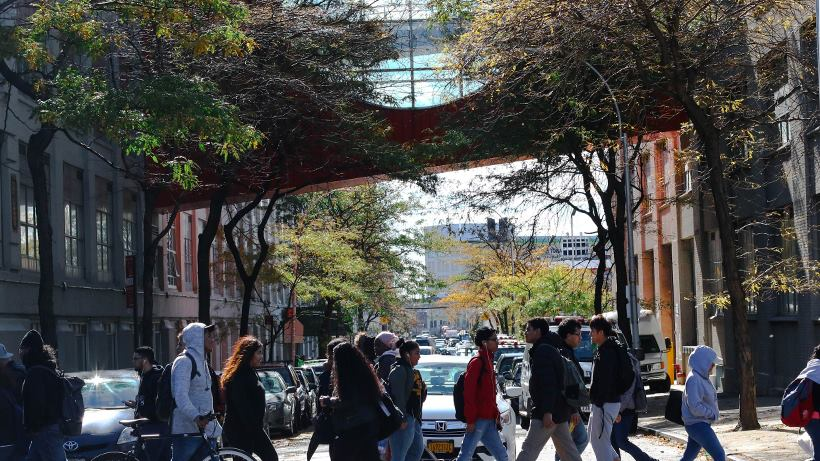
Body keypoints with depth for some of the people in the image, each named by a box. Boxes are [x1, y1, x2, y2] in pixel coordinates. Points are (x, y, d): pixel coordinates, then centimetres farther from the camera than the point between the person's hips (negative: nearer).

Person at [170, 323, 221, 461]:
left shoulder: (202, 362, 19)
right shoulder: (184, 362, -11)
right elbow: (181, 396, -23)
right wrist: (196, 417, -37)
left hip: (206, 430, 9)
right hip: (187, 430, -9)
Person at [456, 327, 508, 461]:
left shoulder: (488, 361, 17)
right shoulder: (477, 362, -11)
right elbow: (469, 392, -17)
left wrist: (496, 414, 17)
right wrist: (470, 419, -20)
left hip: (488, 419, 10)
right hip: (478, 419, -10)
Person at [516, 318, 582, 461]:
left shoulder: (542, 351, -13)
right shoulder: (550, 349, 21)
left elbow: (548, 384, -22)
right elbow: (564, 383, 23)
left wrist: (547, 412, -27)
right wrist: (573, 410, 24)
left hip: (547, 412, -10)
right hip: (560, 411, 10)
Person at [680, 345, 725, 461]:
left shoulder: (702, 377, 11)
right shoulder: (694, 379, -19)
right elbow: (695, 407, -24)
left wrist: (715, 412, 6)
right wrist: (712, 414, -14)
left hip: (702, 424, 10)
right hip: (697, 424, -10)